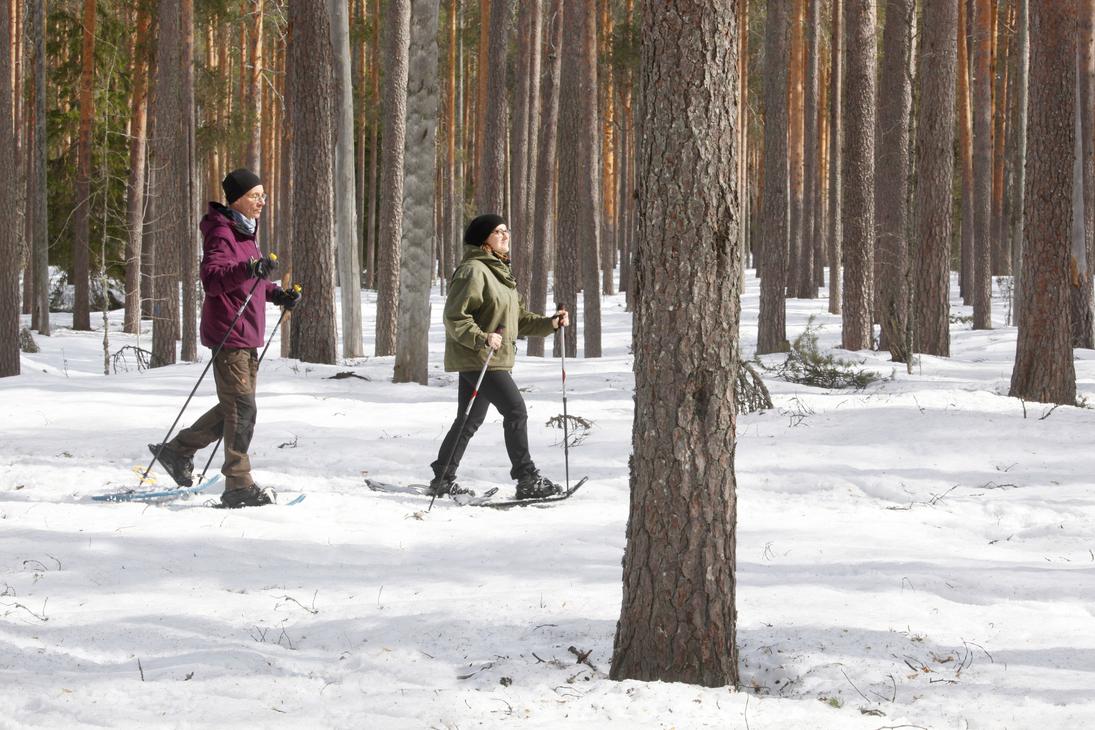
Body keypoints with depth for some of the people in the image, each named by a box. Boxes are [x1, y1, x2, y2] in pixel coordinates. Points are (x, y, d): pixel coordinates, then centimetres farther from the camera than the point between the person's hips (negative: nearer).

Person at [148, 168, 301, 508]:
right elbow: (211, 279, -28)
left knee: (235, 407, 15)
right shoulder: (221, 234, -14)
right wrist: (250, 268, -41)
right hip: (228, 335, -10)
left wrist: (276, 294, 14)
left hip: (248, 334, 10)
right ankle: (238, 486, -3)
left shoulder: (245, 232, 18)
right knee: (242, 409, -8)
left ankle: (178, 451, 26)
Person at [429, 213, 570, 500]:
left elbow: (518, 317, 19)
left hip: (494, 359, 10)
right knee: (515, 410, -12)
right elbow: (454, 318, -19)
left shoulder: (499, 271, 17)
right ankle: (527, 479, -9)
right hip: (477, 359, -10)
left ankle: (443, 479, 21)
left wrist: (549, 323, 7)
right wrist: (482, 338, -29)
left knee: (471, 420, 14)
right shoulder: (472, 271, -15)